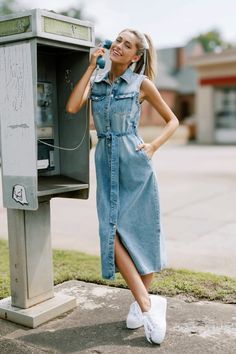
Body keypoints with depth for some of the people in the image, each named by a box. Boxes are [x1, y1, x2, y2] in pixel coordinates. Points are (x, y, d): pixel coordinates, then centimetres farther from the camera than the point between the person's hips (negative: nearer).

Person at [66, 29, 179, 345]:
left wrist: (152, 147, -8)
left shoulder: (141, 83, 1)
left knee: (141, 232, 3)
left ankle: (142, 301, 20)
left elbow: (172, 120, 7)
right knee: (112, 233, -6)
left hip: (134, 162, -3)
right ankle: (147, 304, 3)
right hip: (107, 163, 3)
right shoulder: (96, 80, 10)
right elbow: (72, 107, -8)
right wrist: (91, 67, -3)